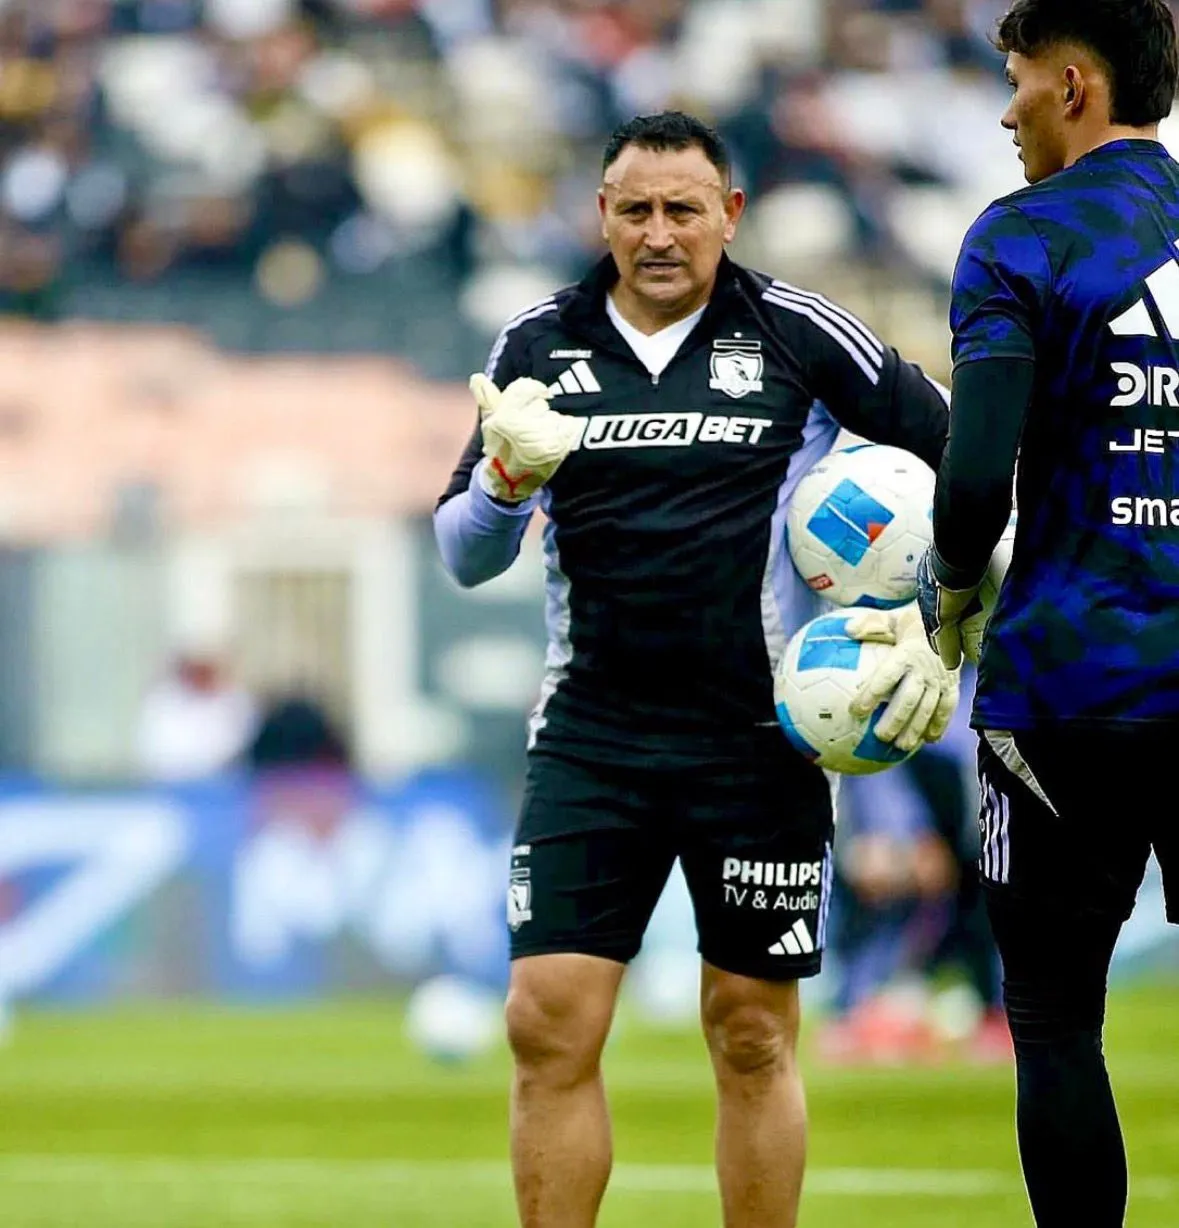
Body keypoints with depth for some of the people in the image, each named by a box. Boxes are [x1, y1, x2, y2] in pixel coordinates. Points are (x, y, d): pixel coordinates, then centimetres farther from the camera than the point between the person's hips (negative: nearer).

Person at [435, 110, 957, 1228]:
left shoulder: (800, 337, -2)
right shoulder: (537, 346, 5)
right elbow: (463, 556, 7)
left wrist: (939, 623, -2)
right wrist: (511, 477, -14)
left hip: (761, 737, -2)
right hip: (589, 736, 2)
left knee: (753, 1038, 5)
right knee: (548, 1026, -7)